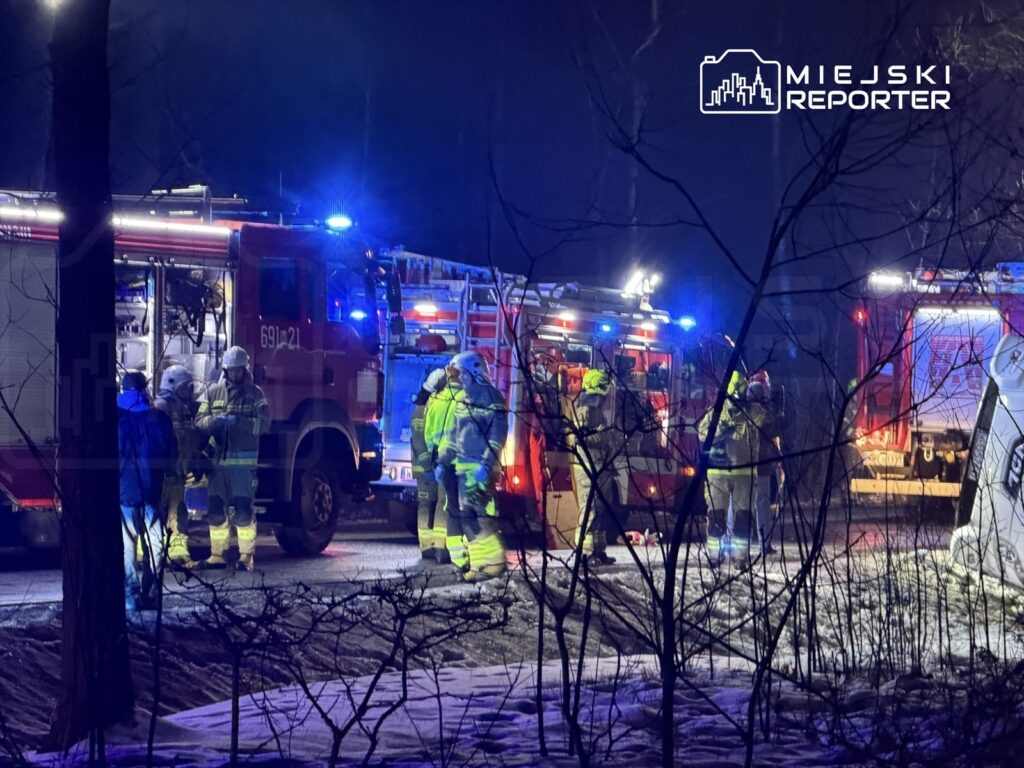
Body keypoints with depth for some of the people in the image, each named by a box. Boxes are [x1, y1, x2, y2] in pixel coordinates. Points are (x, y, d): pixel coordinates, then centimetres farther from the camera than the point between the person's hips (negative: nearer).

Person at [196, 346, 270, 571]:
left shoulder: (254, 393, 2)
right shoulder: (213, 392, 10)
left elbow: (263, 423, -8)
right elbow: (200, 421, 6)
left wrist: (238, 421, -21)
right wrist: (215, 420, -16)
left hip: (244, 460, -3)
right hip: (218, 458, 3)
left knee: (243, 510, -7)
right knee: (216, 508, 6)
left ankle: (246, 555, -2)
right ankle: (217, 554, 14)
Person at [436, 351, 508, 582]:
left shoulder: (490, 398, -8)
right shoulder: (462, 399, 16)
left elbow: (498, 434, -14)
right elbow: (453, 433, 22)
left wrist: (486, 465, -20)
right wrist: (442, 460, 17)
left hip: (481, 467, -8)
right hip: (463, 466, 8)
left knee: (475, 513, -14)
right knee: (466, 515, 5)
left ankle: (493, 560, -8)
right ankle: (479, 561, 9)